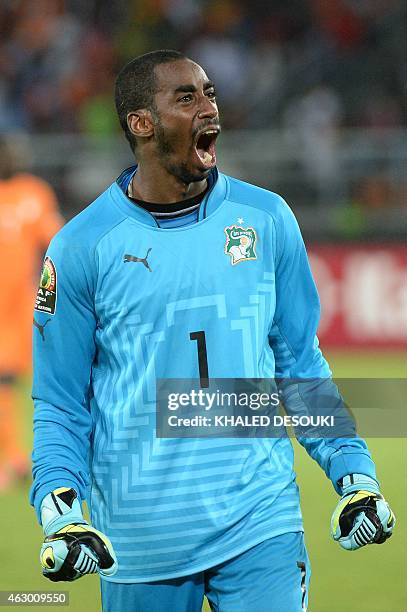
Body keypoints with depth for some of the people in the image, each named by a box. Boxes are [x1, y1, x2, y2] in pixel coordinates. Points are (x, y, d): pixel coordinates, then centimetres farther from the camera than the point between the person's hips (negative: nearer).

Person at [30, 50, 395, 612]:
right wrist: (59, 514, -13)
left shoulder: (267, 219, 5)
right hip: (139, 541, -1)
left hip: (261, 526, 1)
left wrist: (354, 472, 5)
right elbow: (61, 405, 2)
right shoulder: (82, 247, -2)